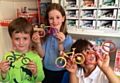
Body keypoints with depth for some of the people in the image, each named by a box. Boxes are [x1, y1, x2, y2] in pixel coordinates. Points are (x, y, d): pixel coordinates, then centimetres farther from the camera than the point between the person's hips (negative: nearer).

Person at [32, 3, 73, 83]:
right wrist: (38, 43, -23)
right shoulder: (46, 35, -7)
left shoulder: (67, 38, -15)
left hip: (61, 73, -2)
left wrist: (60, 44, -32)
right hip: (46, 71, 2)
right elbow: (42, 55, -5)